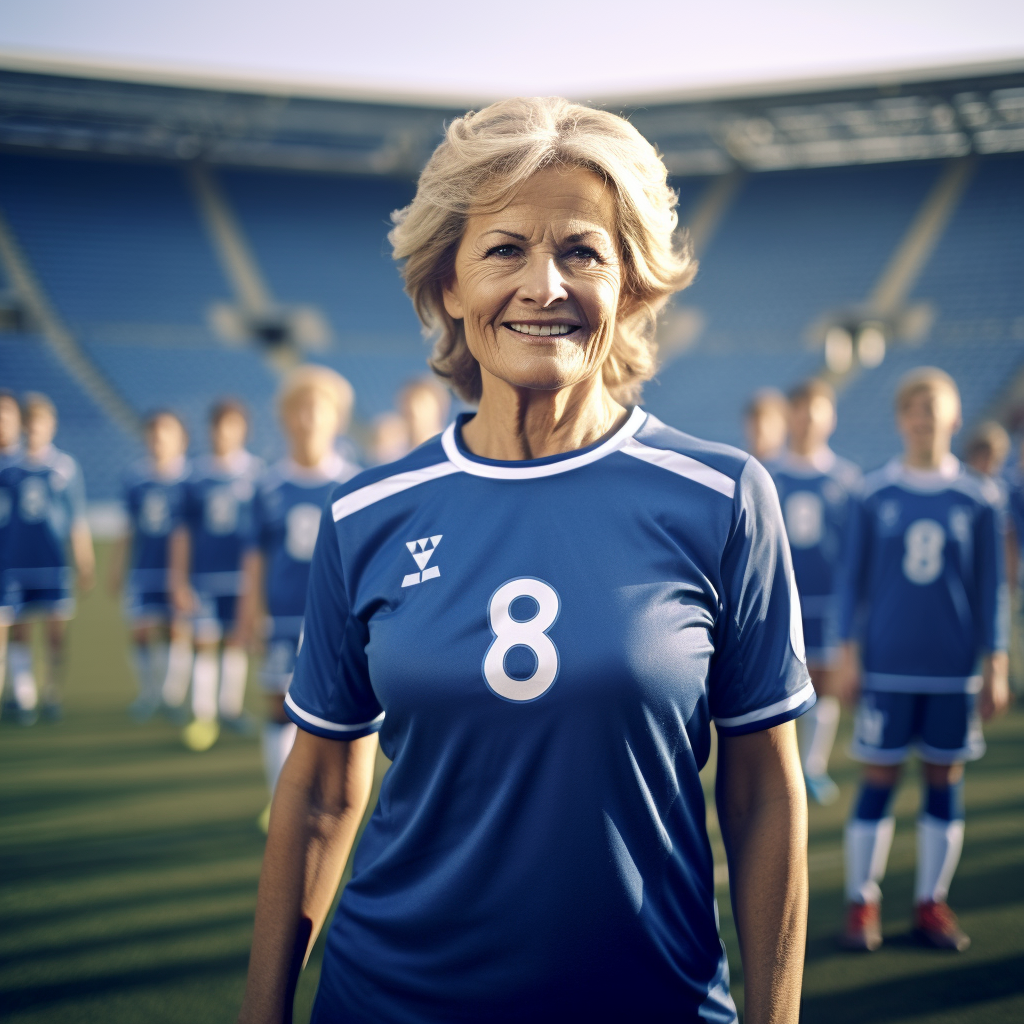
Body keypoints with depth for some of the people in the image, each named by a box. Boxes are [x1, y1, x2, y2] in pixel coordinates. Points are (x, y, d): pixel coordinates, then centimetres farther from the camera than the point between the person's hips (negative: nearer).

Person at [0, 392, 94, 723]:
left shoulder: (66, 467, 1)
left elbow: (77, 521, 5)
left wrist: (85, 566, 5)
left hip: (53, 563, -1)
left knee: (56, 631, 1)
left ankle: (53, 696, 15)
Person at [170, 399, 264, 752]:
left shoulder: (256, 473, 0)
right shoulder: (197, 475, 1)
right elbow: (183, 530, 6)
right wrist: (179, 580, 4)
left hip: (242, 574, 0)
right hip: (204, 574, 0)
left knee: (236, 640, 10)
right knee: (206, 643, -2)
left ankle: (231, 705, 24)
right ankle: (203, 715, 4)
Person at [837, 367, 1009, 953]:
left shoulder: (977, 499, 1)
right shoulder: (876, 494, 0)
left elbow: (991, 588, 4)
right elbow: (856, 577, 4)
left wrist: (995, 666, 2)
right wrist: (851, 654, 1)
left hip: (954, 669, 1)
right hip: (888, 664, -1)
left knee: (946, 778, 7)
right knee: (880, 778, 2)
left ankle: (932, 901, 20)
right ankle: (863, 901, 14)